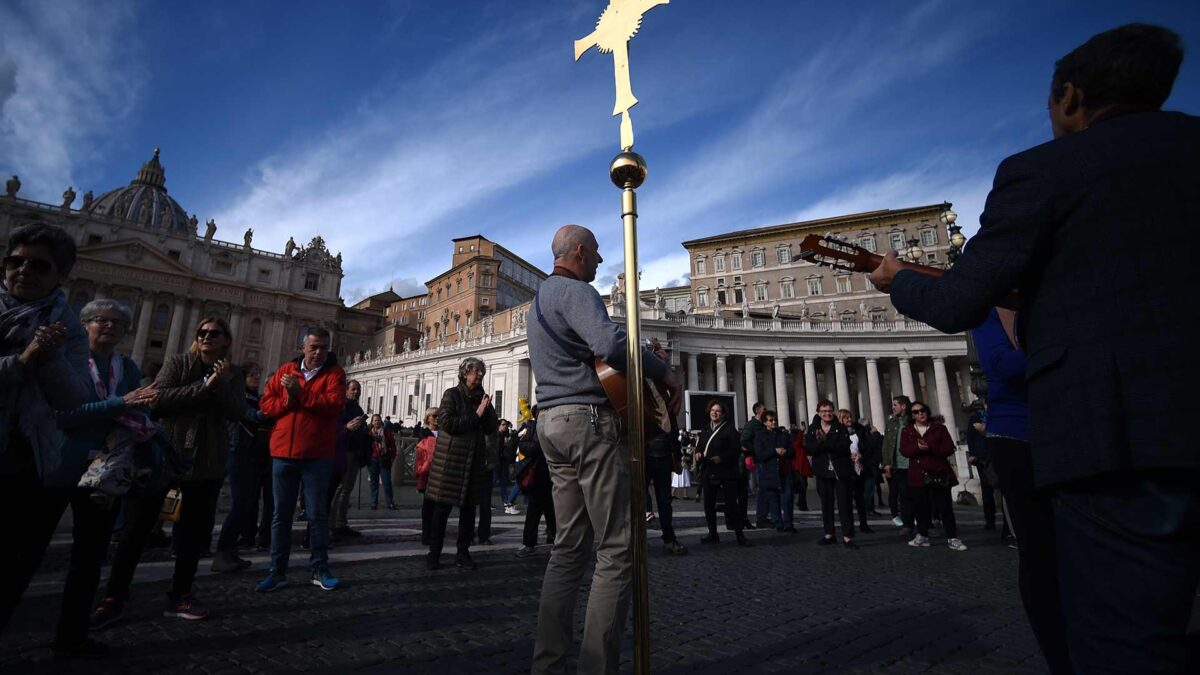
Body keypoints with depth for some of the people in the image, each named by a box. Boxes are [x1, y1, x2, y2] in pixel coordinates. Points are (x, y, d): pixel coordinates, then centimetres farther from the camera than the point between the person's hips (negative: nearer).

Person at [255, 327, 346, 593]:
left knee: (318, 515, 5)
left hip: (317, 455, -3)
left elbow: (335, 404, -16)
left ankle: (320, 570, 16)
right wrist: (287, 401, -12)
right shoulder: (285, 371, 11)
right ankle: (277, 572, 21)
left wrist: (300, 393, -16)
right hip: (283, 453, 3)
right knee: (281, 515, 11)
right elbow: (266, 403, 7)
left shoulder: (334, 373, 0)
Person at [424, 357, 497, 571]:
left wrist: (486, 410, -6)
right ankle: (434, 553, 10)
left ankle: (463, 553, 16)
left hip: (474, 460, 5)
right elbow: (447, 423, -14)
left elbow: (492, 429, 9)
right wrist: (475, 416, -14)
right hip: (450, 458, -5)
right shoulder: (452, 394, 0)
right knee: (443, 507, 0)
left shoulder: (482, 397, 14)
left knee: (469, 508, 7)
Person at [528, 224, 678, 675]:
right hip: (589, 419, -10)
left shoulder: (542, 296, 24)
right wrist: (664, 372, -13)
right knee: (616, 549, -5)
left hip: (552, 421, 10)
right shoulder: (575, 291, -8)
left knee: (569, 545, 12)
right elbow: (610, 343, -27)